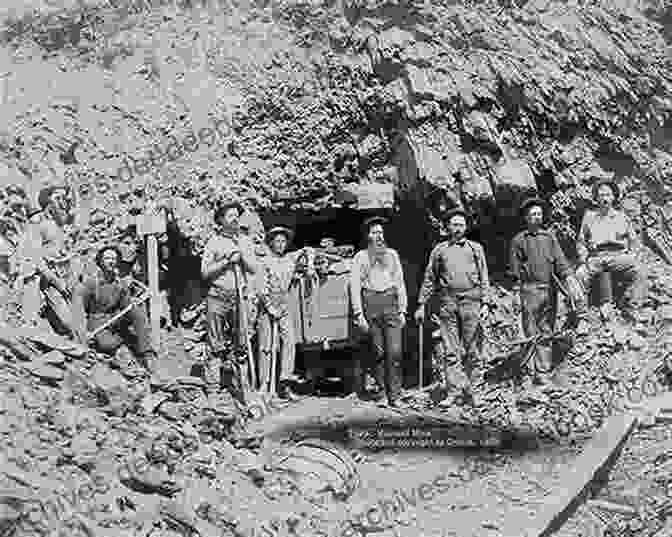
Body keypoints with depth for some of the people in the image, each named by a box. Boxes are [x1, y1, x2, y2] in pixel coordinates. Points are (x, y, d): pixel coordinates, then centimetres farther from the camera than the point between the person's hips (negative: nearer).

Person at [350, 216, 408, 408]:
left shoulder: (392, 255, 16)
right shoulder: (360, 257, 8)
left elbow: (400, 283, 17)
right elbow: (355, 287, 3)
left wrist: (402, 310, 10)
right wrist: (359, 314, -5)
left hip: (390, 302, 1)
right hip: (370, 304, -1)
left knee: (395, 352, -8)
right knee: (379, 352, 0)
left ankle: (394, 395, -5)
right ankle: (382, 392, 11)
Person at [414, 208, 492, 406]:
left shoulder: (475, 248, 13)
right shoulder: (439, 250, 14)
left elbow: (484, 279, 9)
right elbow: (429, 279, 16)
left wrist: (485, 303, -2)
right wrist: (421, 304, 10)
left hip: (470, 302, 0)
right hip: (447, 302, 1)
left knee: (471, 350, 0)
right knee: (450, 351, -3)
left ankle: (468, 391, 9)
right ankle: (453, 391, -2)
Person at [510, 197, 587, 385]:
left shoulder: (550, 237, 12)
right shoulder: (519, 240, 4)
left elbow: (561, 263, 12)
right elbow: (515, 271, 5)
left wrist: (568, 278, -2)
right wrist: (517, 293, 0)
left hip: (550, 290, 3)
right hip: (530, 290, -3)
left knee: (547, 332, 5)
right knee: (532, 332, -5)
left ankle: (542, 370, 10)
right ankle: (539, 372, -4)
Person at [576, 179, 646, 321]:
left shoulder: (622, 217, 21)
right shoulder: (589, 216, 20)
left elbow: (633, 239, 21)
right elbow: (581, 241, 17)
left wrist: (630, 254, 3)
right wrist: (584, 258, 2)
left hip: (618, 255, 0)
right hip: (595, 256, 0)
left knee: (638, 273, -29)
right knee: (578, 277, -26)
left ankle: (630, 309, -23)